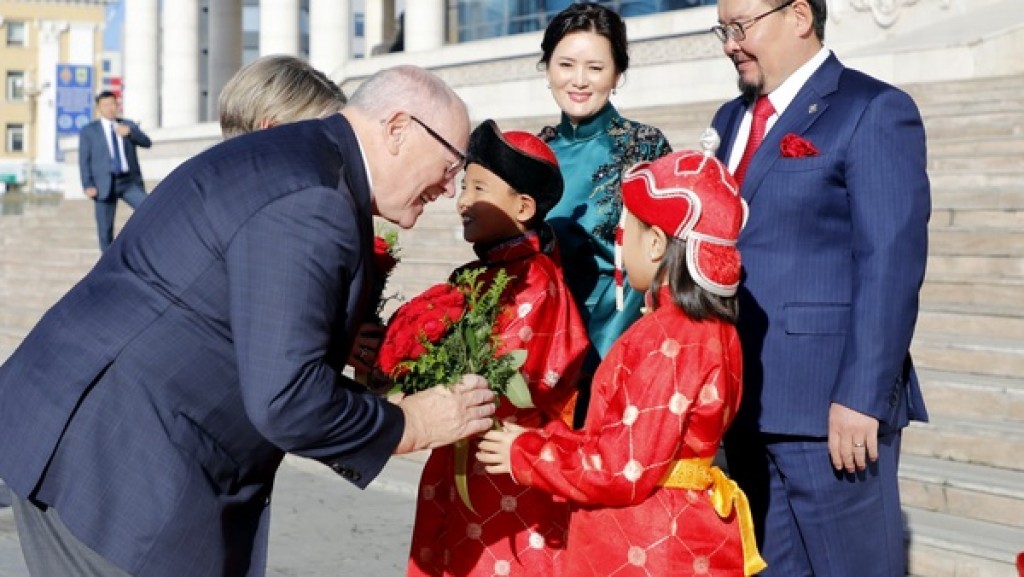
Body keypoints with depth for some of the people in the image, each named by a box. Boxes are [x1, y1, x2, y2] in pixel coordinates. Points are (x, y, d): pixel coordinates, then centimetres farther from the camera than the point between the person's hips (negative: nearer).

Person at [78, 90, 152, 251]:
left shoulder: (128, 125, 13)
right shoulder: (88, 131, 6)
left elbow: (147, 143, -1)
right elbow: (84, 160, 1)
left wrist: (129, 132, -18)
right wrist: (87, 186, -11)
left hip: (130, 182, 2)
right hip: (105, 184, -1)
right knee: (105, 229, 0)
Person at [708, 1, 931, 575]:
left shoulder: (872, 110, -6)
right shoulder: (731, 120, 17)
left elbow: (891, 264, -14)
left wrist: (861, 397, -20)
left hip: (829, 403, -7)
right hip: (748, 403, 7)